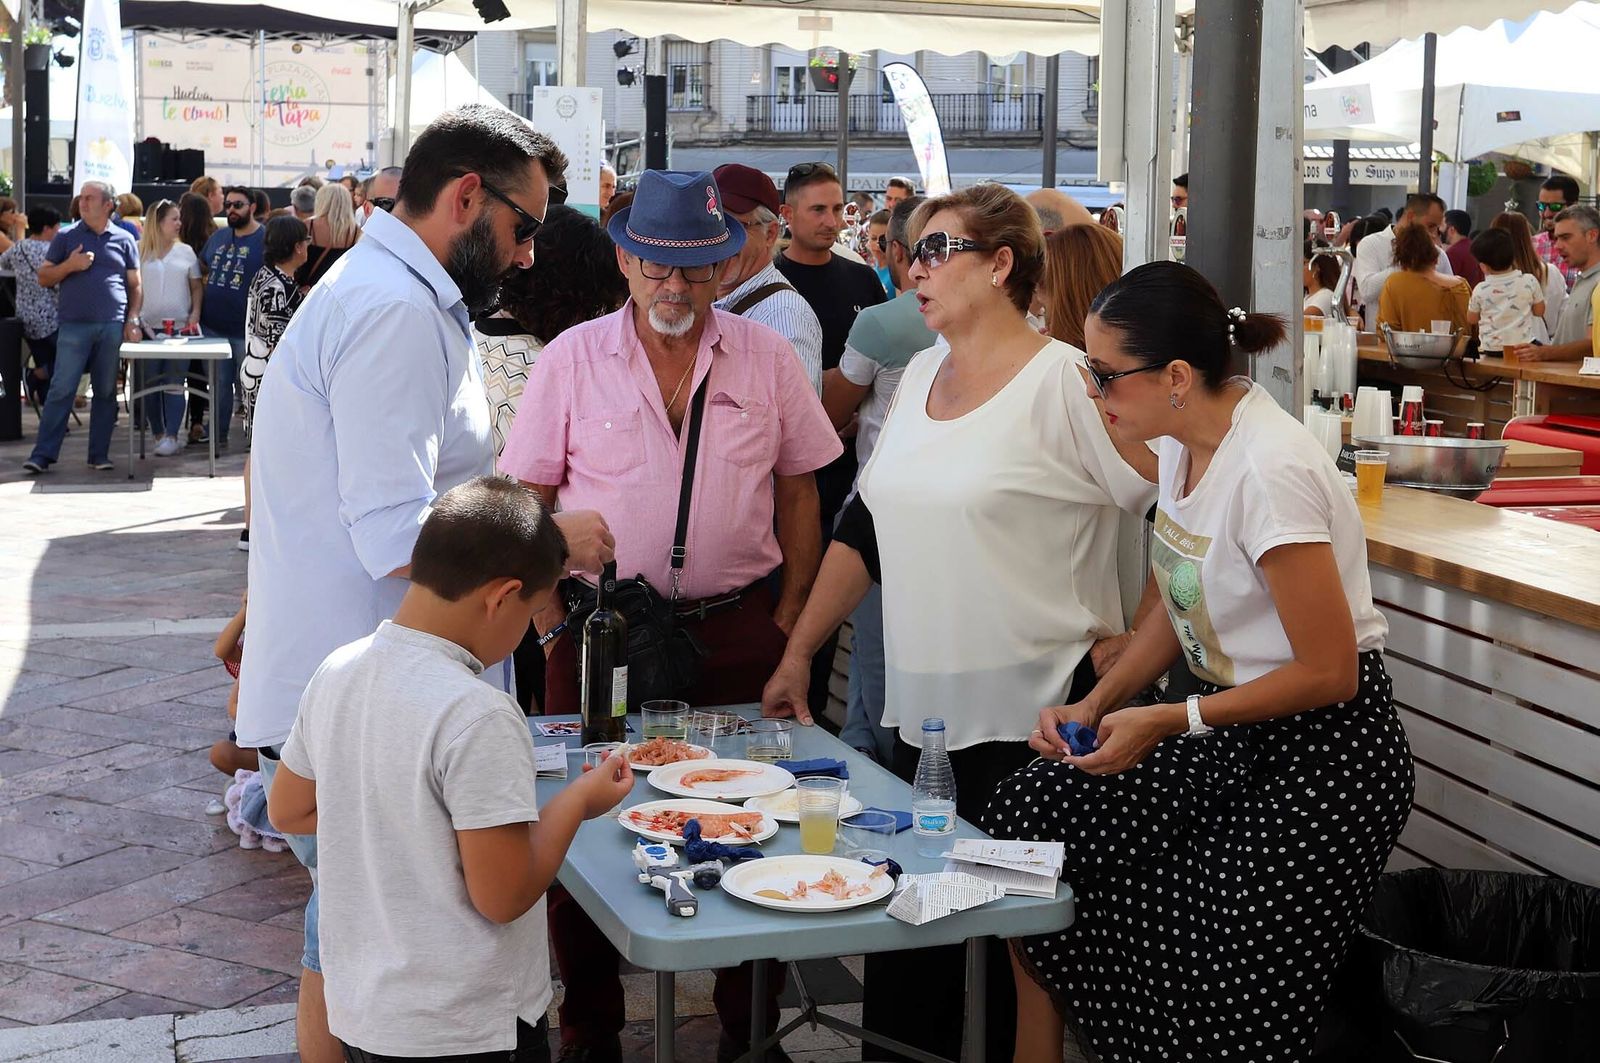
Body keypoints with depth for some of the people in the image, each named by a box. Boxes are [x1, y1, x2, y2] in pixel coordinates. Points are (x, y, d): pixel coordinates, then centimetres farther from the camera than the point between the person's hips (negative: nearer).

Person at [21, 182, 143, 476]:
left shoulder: (124, 240, 10)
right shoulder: (66, 237, 8)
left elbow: (135, 286, 12)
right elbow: (44, 278, 9)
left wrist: (132, 320, 1)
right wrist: (70, 265, -8)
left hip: (112, 327, 1)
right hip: (74, 326, -1)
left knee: (106, 392, 6)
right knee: (61, 390, -6)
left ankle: (99, 454, 13)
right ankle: (43, 454, -3)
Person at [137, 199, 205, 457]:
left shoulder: (185, 252, 9)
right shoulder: (139, 251, 4)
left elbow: (197, 286, 12)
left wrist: (195, 313, -3)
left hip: (180, 327, 0)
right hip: (148, 327, 0)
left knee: (175, 385, -4)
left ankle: (172, 436, -6)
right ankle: (158, 434, 13)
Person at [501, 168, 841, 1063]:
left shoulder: (767, 359, 4)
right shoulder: (572, 360, 1)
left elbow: (799, 492, 10)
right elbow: (528, 500, 3)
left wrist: (789, 617, 4)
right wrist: (554, 621, -5)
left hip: (738, 629, 1)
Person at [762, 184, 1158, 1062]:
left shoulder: (1065, 382, -11)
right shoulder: (921, 376, 13)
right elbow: (864, 527, 19)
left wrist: (1135, 640, -11)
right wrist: (797, 653, 16)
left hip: (1031, 718, -7)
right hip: (919, 709, 7)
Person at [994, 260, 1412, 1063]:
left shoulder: (1268, 470, -26)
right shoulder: (1183, 442, 1)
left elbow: (1327, 673, -22)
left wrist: (1168, 721, -20)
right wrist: (1096, 704, -2)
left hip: (1324, 755, -9)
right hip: (1230, 728, 9)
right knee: (1031, 815, 0)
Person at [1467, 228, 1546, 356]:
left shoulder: (1480, 290, -5)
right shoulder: (1529, 282, -5)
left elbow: (1472, 319, 11)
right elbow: (1539, 311, 9)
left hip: (1491, 349, 0)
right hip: (1522, 345, 0)